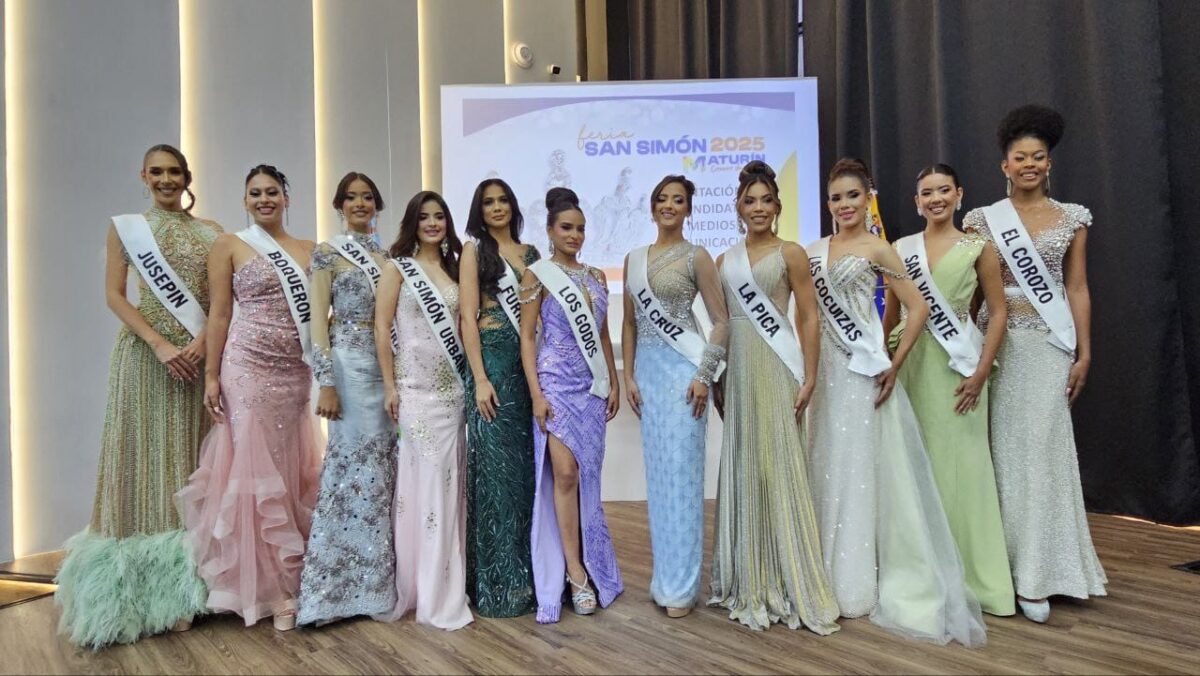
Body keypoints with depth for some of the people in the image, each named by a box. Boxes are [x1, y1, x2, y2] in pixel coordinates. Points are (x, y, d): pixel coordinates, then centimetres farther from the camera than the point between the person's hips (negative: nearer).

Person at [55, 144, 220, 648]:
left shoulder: (209, 232, 11)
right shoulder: (125, 226, 7)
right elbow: (113, 294, -1)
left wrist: (203, 340, -11)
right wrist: (161, 344, -13)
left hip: (198, 354, 2)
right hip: (145, 352, -2)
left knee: (189, 453, 4)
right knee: (143, 451, -1)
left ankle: (186, 583, 13)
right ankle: (139, 589, 7)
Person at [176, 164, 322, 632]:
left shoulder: (308, 249, 12)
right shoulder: (229, 246, 3)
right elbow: (220, 313, -1)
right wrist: (211, 375, -6)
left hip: (296, 370, 4)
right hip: (248, 365, -4)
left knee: (294, 470, 8)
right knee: (256, 468, -1)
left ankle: (294, 572, 21)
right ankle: (269, 584, 9)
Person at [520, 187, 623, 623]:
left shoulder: (596, 276, 13)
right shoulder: (537, 275, -2)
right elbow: (527, 337, -6)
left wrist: (614, 383, 11)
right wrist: (536, 393, -13)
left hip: (593, 386, 5)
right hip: (557, 384, -5)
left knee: (587, 475, 8)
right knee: (564, 473, -9)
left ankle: (585, 562, 20)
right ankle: (574, 568, 2)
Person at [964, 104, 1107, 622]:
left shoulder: (1072, 218, 7)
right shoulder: (983, 219, 5)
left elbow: (1077, 289, 6)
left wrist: (1084, 353, 1)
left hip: (1049, 346, 0)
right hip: (996, 343, 0)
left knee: (1041, 447, -3)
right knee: (1002, 447, 3)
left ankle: (1035, 575, 5)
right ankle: (1003, 560, 15)